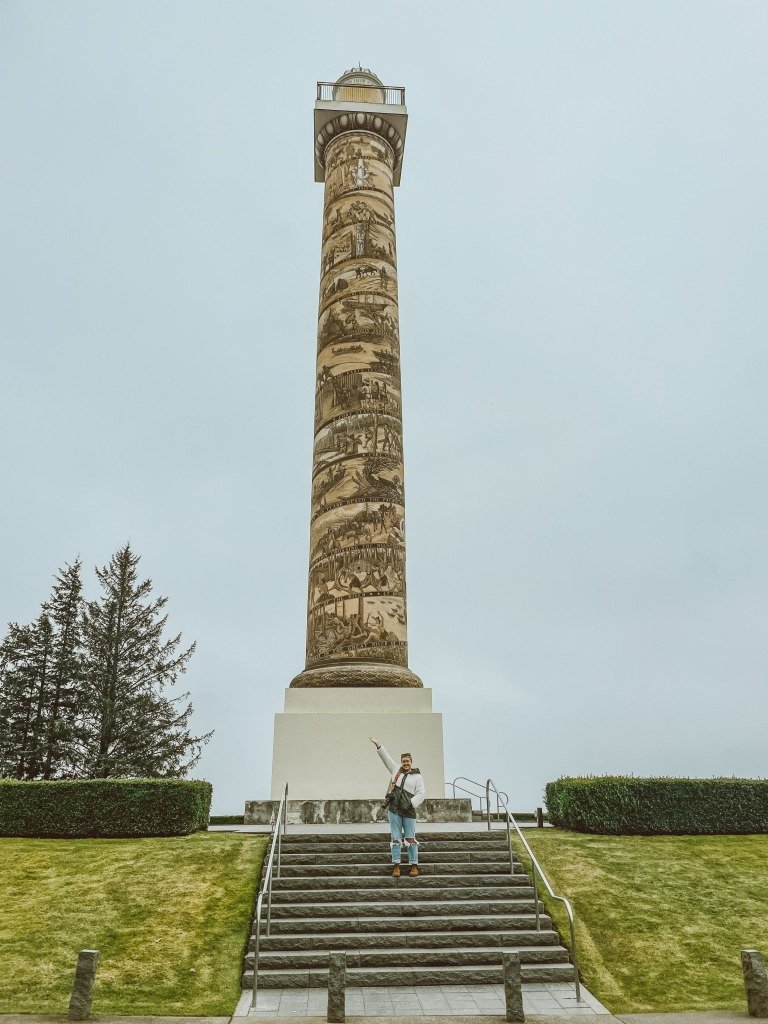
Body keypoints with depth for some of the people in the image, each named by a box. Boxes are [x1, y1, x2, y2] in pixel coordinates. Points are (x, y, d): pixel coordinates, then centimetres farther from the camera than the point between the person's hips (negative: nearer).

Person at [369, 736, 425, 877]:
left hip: (408, 812, -3)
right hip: (394, 810, 3)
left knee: (410, 839, -2)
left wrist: (411, 803, -18)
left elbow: (421, 794, -4)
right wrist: (378, 746, 14)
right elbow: (386, 758, 18)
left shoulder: (417, 777, 3)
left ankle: (414, 865, 6)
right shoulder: (396, 770, 13)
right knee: (396, 838, 2)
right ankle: (396, 865, 5)